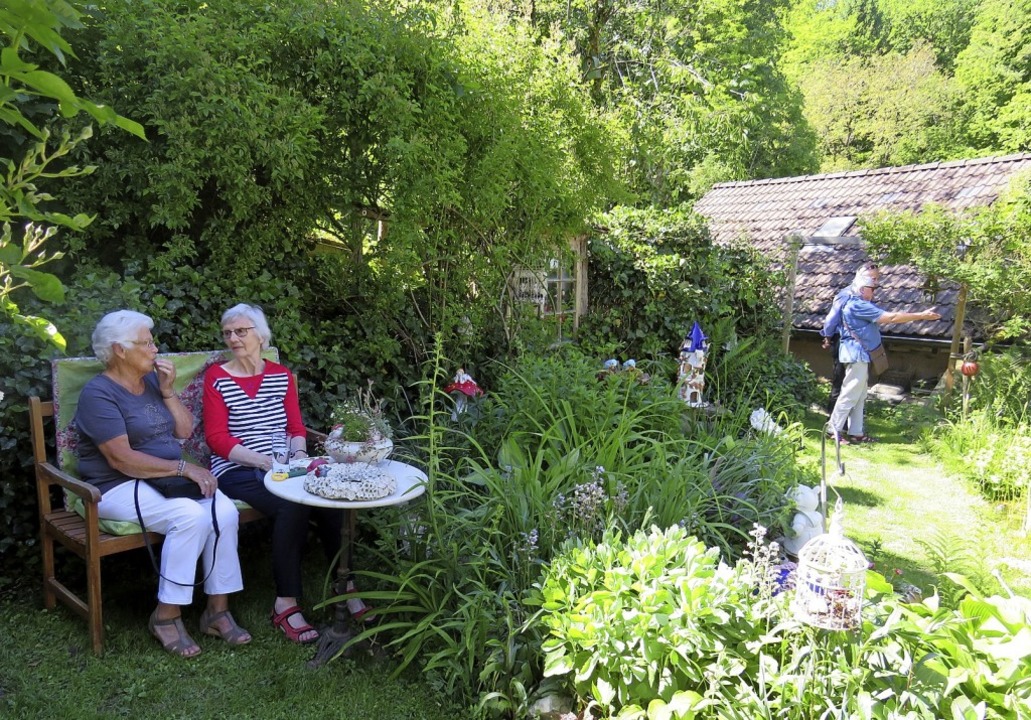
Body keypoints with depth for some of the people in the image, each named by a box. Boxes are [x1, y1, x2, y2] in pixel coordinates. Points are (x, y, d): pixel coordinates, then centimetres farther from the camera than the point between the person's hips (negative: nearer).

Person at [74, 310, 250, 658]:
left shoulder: (152, 380, 12)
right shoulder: (99, 393, -10)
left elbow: (185, 431, 9)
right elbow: (121, 459, -20)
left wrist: (167, 391, -4)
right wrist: (183, 467, -24)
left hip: (168, 479, 6)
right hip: (120, 487, -6)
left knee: (226, 511, -22)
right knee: (190, 516, -32)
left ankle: (217, 610, -13)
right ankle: (166, 616, -16)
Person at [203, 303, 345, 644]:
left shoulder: (282, 375, 15)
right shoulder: (217, 377, 4)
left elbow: (296, 427, 13)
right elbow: (216, 438, -4)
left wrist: (299, 454, -10)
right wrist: (263, 461, -17)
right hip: (237, 471, -3)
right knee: (292, 506, -33)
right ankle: (287, 603, -20)